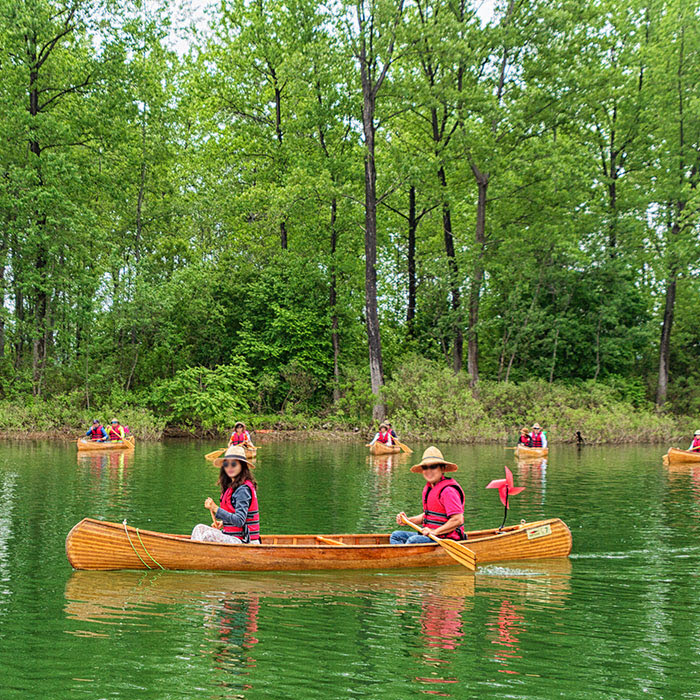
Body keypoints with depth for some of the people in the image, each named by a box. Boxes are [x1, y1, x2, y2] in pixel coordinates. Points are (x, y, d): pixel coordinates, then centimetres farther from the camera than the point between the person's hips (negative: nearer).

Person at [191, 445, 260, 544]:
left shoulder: (243, 489, -16)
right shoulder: (232, 486, 13)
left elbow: (239, 521, -25)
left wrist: (215, 508, -27)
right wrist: (223, 523, 10)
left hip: (244, 543, -10)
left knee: (209, 536, -25)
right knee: (200, 528, 5)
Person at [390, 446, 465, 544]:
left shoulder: (448, 490, -17)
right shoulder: (428, 488, 14)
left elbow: (458, 520, -23)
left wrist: (435, 532, -23)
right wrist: (407, 521, 9)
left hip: (447, 539, -10)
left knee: (413, 540, -31)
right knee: (396, 536, 2)